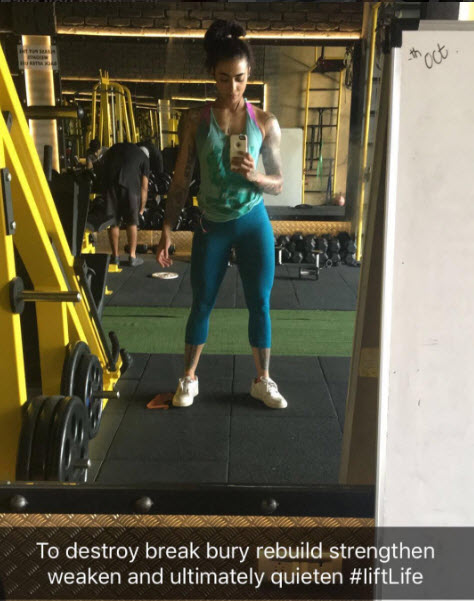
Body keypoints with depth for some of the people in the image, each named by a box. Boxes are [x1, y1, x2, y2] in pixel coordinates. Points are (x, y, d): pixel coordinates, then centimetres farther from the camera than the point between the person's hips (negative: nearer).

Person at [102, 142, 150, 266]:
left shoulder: (114, 148, 31)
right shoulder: (144, 158, 21)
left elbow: (105, 164, 26)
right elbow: (144, 187, 17)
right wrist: (142, 208, 24)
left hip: (110, 183, 2)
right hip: (130, 185, -2)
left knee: (113, 222, 10)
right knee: (132, 222, 9)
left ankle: (115, 256, 17)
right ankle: (132, 257, 12)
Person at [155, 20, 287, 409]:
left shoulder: (265, 123, -3)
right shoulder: (195, 120, -2)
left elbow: (278, 184, 0)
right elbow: (181, 180, 0)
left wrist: (254, 175, -21)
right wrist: (167, 231, -4)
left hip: (253, 224, 0)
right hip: (212, 226, 0)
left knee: (260, 304, 6)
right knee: (202, 304, 8)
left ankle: (263, 381, 24)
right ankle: (189, 379, 26)